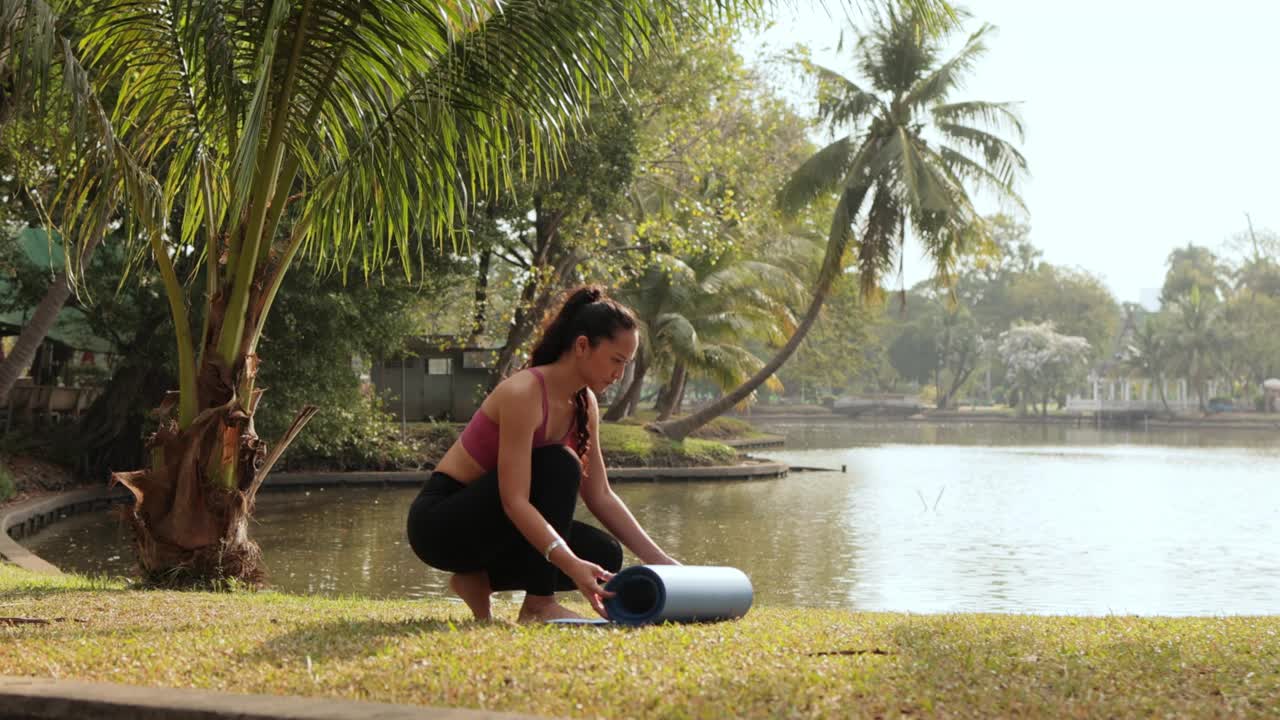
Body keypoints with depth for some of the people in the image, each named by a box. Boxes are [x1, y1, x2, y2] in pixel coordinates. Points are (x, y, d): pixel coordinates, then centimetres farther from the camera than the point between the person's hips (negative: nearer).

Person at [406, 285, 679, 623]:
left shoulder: (584, 404, 2)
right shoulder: (523, 394, -24)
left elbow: (600, 497, 4)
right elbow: (514, 501, -32)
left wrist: (659, 560, -4)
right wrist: (570, 564, -44)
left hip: (483, 523, 8)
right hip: (438, 523, -8)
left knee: (604, 556, -9)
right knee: (558, 466, -27)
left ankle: (479, 579, 4)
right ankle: (538, 605, -20)